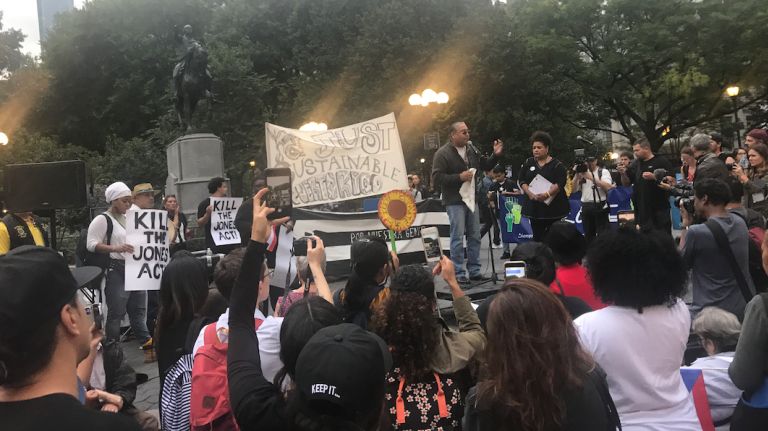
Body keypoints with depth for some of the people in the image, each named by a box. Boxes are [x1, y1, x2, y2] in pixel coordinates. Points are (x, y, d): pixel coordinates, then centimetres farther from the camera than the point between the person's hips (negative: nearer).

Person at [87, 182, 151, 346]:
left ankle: (147, 342, 17)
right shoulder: (102, 220, -6)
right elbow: (92, 244, -15)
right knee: (116, 313, -4)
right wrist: (115, 248, -26)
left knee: (138, 309, 12)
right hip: (116, 271, -8)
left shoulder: (128, 219, 17)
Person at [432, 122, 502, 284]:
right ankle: (459, 274, 2)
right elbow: (436, 178, -16)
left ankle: (474, 271, 19)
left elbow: (485, 166, 21)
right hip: (455, 202, -7)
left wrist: (495, 155, 2)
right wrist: (459, 177, -21)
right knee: (457, 238, -5)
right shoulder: (442, 153, -10)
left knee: (475, 237, 10)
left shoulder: (471, 149, 10)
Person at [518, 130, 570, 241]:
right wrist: (530, 193, -13)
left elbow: (560, 183, -14)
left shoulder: (557, 165, -3)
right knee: (537, 236, 7)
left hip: (553, 206, -4)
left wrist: (547, 194, -27)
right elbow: (521, 180, 4)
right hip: (534, 206, 4)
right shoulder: (528, 163, 9)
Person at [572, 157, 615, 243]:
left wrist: (592, 178, -19)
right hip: (586, 207, 4)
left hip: (600, 206, -4)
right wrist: (577, 175, -7)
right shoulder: (582, 172, 13)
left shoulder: (603, 172, 1)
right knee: (588, 235, 11)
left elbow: (607, 186, -16)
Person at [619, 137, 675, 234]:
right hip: (641, 209, 5)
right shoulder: (635, 164, 13)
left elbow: (672, 181, -10)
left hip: (659, 208, -5)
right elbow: (627, 183, 16)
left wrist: (654, 177, -21)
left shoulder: (661, 162, -3)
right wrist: (623, 174, -3)